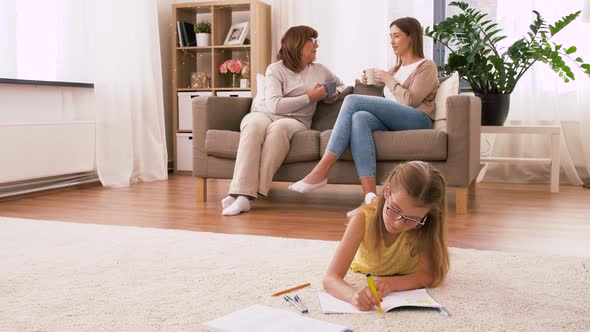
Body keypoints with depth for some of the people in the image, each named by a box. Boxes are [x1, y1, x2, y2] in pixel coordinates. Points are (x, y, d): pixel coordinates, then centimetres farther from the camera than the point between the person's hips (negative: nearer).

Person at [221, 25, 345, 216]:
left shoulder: (320, 71, 20)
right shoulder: (275, 69, 8)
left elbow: (341, 85, 41)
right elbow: (275, 105, -8)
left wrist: (334, 95, 16)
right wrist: (310, 97, -6)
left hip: (296, 121, 1)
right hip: (266, 114, -1)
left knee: (279, 127, -38)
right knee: (254, 125, -39)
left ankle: (253, 191, -42)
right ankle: (242, 194, -47)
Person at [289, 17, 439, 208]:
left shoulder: (427, 67, 11)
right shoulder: (397, 68, 33)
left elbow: (410, 101, -5)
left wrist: (388, 79, 3)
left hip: (418, 121, -6)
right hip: (392, 123, 6)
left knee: (353, 100, -22)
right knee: (359, 118, -31)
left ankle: (320, 172, -31)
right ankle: (370, 196, -48)